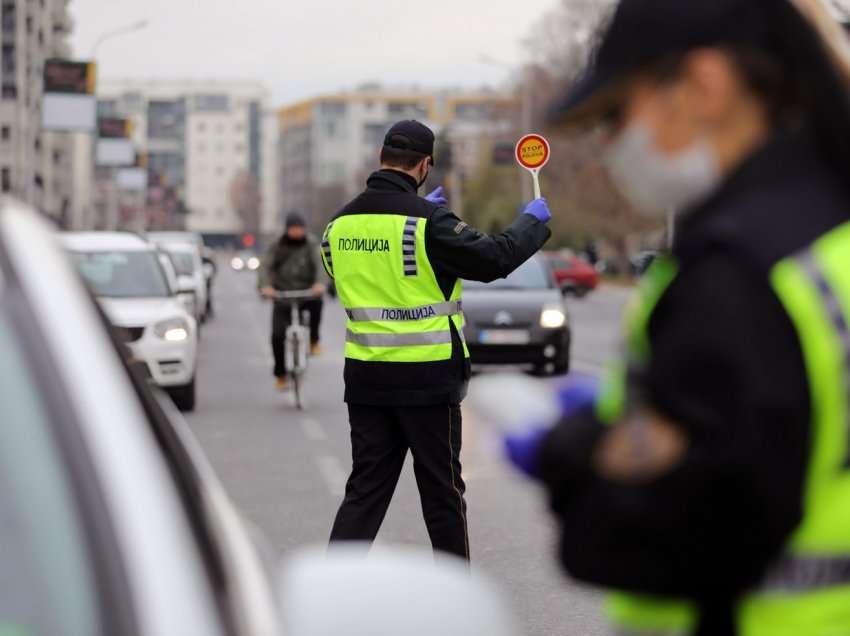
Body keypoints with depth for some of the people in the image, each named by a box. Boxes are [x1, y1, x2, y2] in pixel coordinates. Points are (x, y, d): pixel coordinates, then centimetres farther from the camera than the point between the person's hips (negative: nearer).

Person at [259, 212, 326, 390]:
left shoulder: (311, 244, 0)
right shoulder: (277, 247, 1)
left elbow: (319, 263, -16)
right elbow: (265, 265, -12)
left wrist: (319, 282, -37)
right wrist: (265, 285, -33)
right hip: (283, 296, 1)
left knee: (316, 301, -36)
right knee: (277, 335, -11)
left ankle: (313, 340, -12)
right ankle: (280, 375, 9)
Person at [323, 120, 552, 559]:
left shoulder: (341, 222, 3)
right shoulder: (428, 221, -15)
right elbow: (492, 259, -13)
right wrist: (532, 222, 4)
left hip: (364, 374, 5)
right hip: (426, 378, -5)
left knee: (366, 489, 9)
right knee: (441, 490, 9)